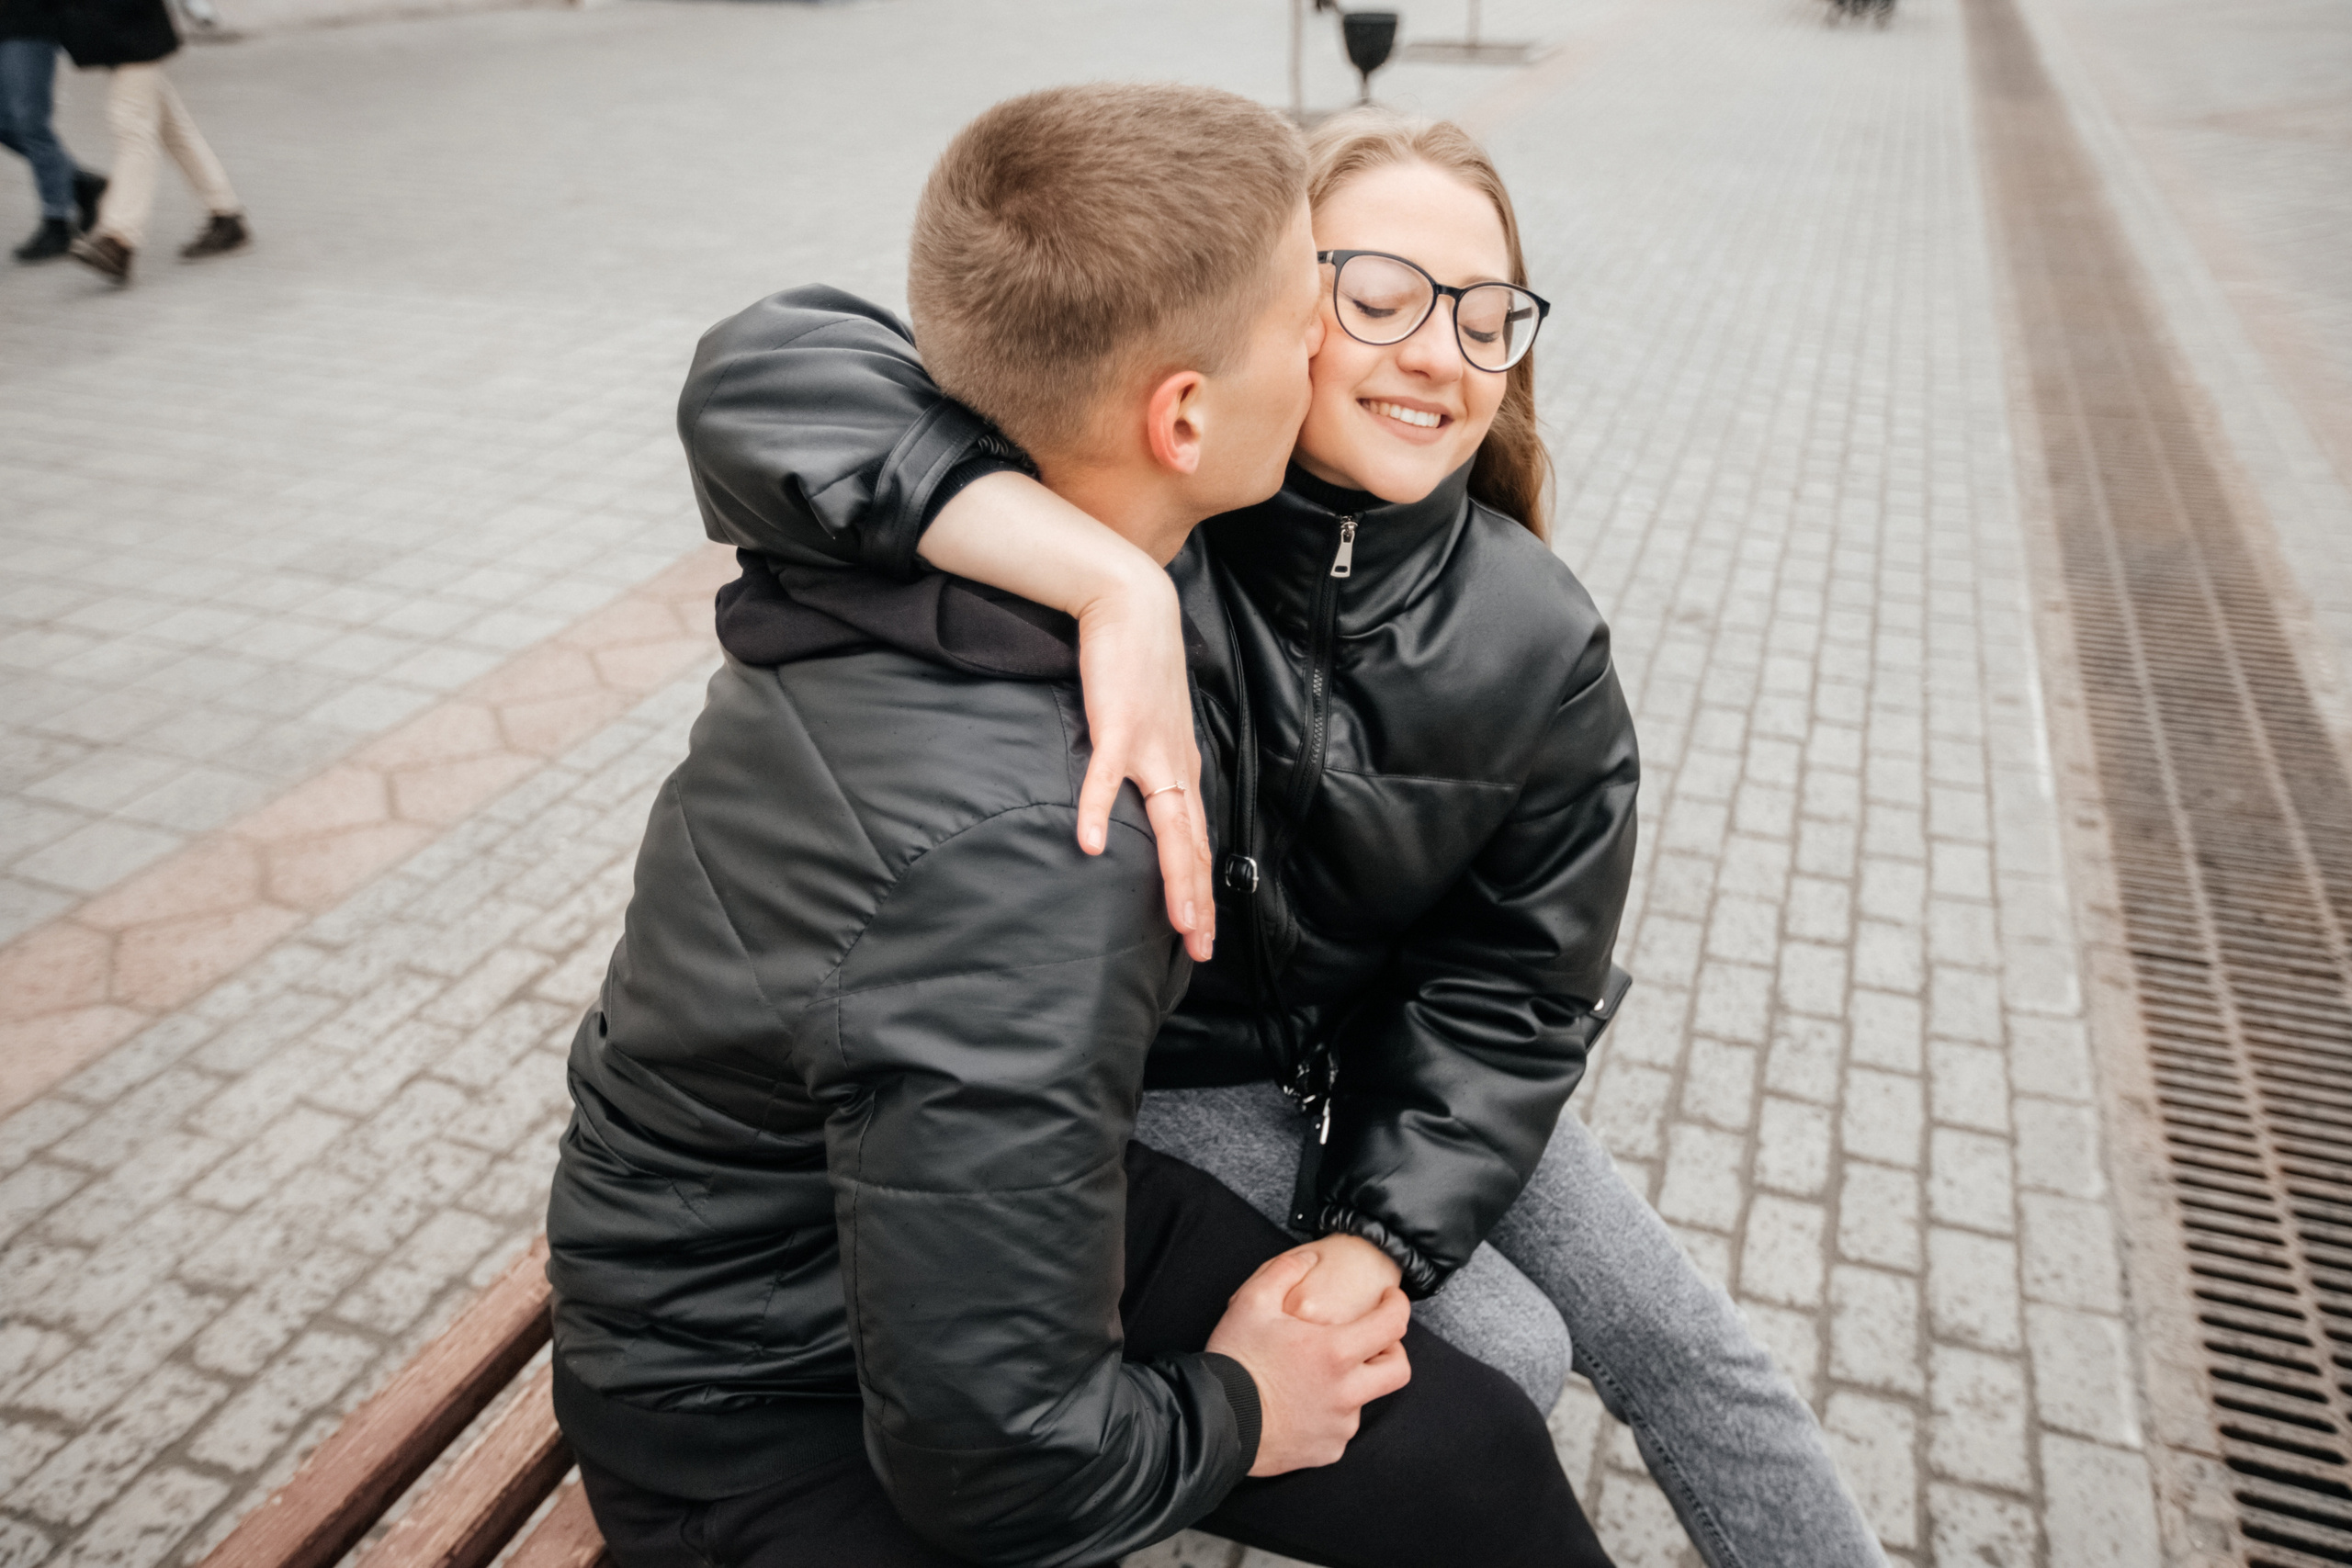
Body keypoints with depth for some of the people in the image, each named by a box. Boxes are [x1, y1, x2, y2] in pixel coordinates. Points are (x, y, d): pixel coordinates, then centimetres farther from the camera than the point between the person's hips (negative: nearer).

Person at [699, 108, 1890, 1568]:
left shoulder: (1542, 646, -14)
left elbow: (1514, 984, -8)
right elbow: (775, 383, -40)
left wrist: (1375, 1239, -18)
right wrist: (1117, 584, -53)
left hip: (1391, 1057, 4)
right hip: (1164, 1074, -4)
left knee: (1681, 1340, 8)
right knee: (1506, 1361, -8)